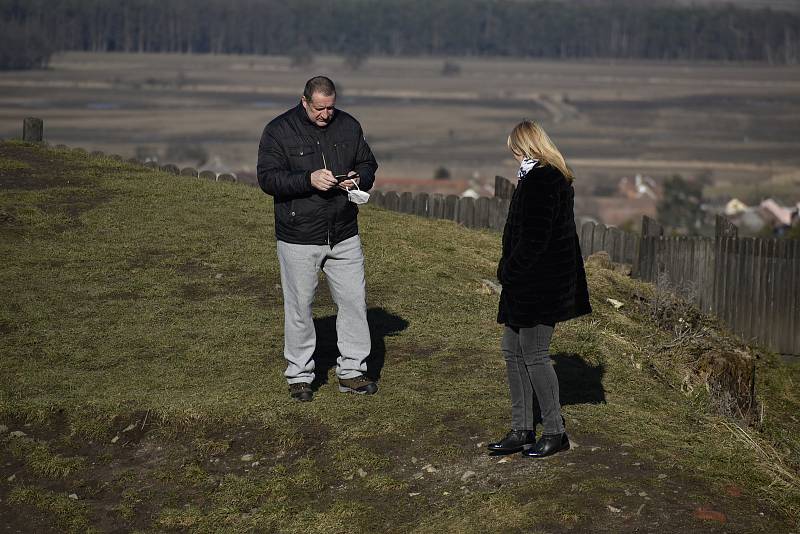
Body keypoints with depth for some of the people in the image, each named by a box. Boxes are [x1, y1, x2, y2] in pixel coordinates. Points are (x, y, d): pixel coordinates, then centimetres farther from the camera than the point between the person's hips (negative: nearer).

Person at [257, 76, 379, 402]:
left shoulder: (348, 126, 5)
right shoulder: (279, 130, -7)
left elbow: (368, 164, 15)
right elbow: (267, 178, -13)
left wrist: (358, 178, -9)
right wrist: (309, 180, -25)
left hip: (344, 237, 4)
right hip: (298, 239, -4)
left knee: (354, 300, 6)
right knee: (299, 307, 4)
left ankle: (351, 371, 18)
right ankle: (299, 376, 16)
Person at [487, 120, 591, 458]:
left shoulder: (539, 181, -18)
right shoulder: (557, 178, 15)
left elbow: (533, 240, -23)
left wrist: (508, 272, -12)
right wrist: (510, 271, 13)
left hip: (540, 284, -11)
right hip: (530, 283, 11)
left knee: (534, 355, -2)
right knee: (512, 350, 14)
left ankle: (555, 432, 8)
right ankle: (522, 430, 19)